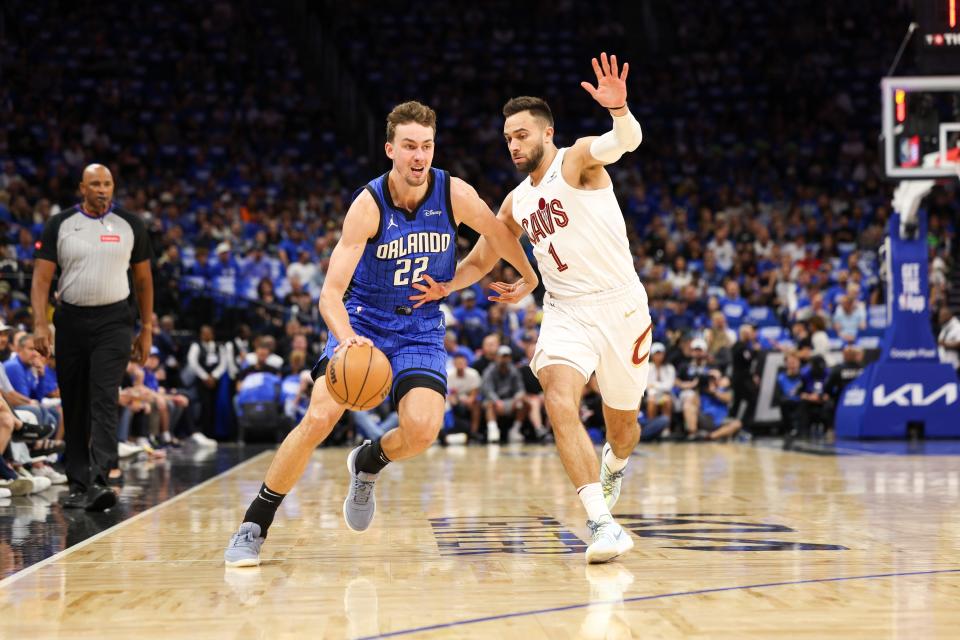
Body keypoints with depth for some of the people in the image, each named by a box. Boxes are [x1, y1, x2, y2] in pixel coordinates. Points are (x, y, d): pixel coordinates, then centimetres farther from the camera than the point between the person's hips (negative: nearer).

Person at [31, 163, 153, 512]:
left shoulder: (130, 224, 3)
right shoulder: (59, 225, 1)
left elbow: (143, 278, 11)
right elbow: (42, 277, -1)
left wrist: (147, 329, 9)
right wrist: (40, 324, -13)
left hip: (113, 322, -1)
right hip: (71, 321, 2)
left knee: (104, 402, -15)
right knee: (74, 407, 8)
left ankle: (98, 482, -21)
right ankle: (77, 484, 18)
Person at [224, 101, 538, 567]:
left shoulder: (455, 195, -13)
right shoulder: (368, 205, -20)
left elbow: (497, 232, 9)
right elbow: (331, 292, -24)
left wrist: (528, 276, 24)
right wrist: (345, 337, -44)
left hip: (421, 326, 2)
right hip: (362, 319, -2)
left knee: (422, 431, -20)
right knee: (320, 416, -20)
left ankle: (367, 463, 17)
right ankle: (253, 527, -6)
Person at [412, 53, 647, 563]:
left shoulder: (577, 159, -7)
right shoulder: (518, 201, 12)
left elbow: (627, 141, -29)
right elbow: (480, 259, 22)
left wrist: (618, 109, -51)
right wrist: (446, 285, 2)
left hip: (619, 305, -4)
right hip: (566, 311, 4)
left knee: (622, 425, 11)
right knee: (560, 405, -24)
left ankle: (613, 464, 50)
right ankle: (602, 523, -28)